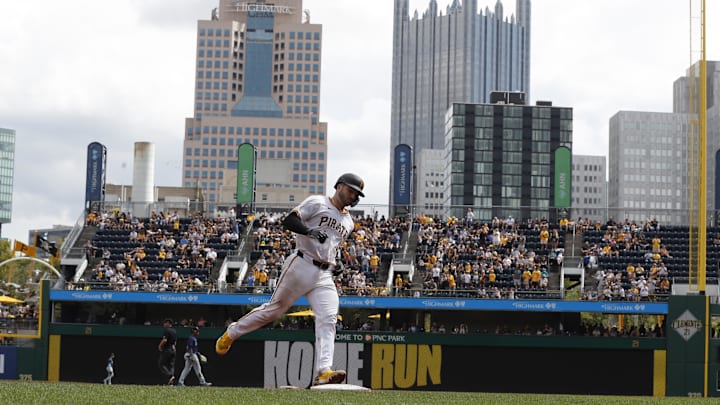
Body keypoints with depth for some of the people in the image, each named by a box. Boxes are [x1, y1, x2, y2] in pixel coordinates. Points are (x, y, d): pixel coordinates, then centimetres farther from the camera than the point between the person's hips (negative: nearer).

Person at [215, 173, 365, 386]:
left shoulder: (348, 222, 21)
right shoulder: (317, 203, -1)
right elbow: (288, 221, -13)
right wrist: (309, 230, -28)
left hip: (325, 276, 6)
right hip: (301, 266, -6)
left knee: (328, 320, -13)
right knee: (275, 308, 2)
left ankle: (323, 372, -23)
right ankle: (231, 333, 23)